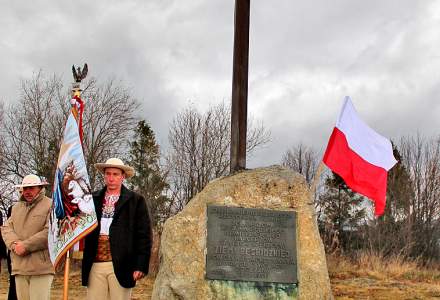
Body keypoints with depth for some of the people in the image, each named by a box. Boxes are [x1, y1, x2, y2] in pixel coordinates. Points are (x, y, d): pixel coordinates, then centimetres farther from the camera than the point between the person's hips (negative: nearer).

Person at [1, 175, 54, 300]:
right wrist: (14, 243, -10)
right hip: (19, 267, 6)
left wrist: (25, 246, -14)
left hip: (41, 267, -6)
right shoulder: (16, 207, 20)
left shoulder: (50, 205, -2)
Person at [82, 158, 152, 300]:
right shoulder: (92, 199, 14)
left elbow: (144, 236, 0)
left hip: (120, 266, -3)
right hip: (95, 265, 3)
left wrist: (141, 266, -8)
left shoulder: (135, 200, 3)